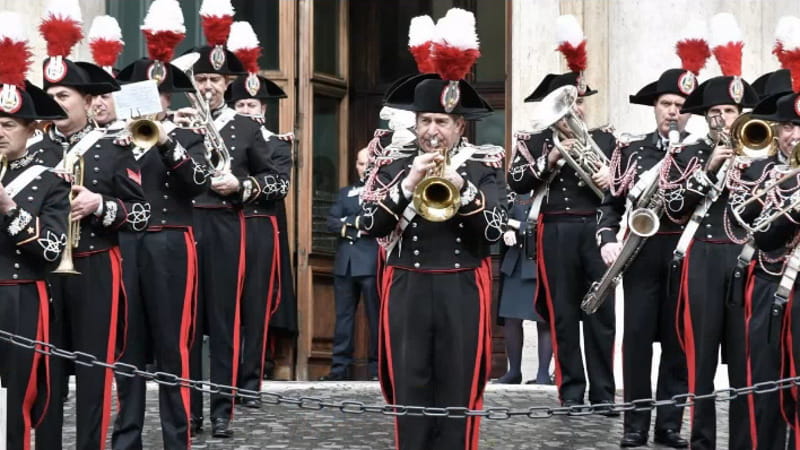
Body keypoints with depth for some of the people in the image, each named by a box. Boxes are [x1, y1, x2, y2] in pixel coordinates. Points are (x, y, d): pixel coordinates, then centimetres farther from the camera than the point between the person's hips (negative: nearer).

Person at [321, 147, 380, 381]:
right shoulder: (346, 192, 21)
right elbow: (332, 221, 9)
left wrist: (349, 222, -6)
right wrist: (355, 227, -8)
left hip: (371, 262, -5)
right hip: (345, 262, 5)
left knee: (375, 316, -3)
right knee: (343, 315, 3)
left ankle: (377, 367, 0)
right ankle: (340, 366, 6)